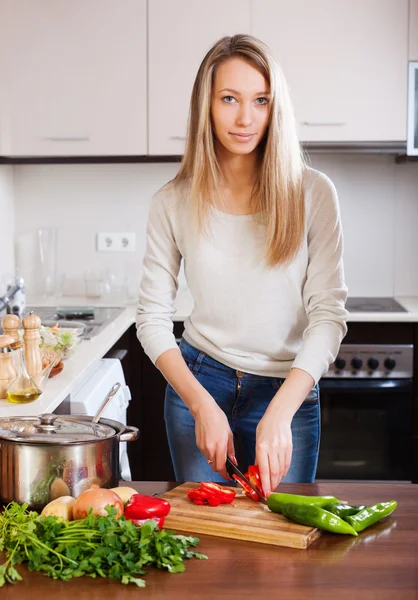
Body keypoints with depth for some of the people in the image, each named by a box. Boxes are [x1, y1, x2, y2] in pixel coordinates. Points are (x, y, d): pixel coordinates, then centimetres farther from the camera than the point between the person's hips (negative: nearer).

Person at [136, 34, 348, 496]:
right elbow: (153, 317, -2)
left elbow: (328, 312, -11)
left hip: (288, 392, -1)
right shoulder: (173, 202, -4)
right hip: (198, 384, 1)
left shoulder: (312, 194, -8)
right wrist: (203, 406, -14)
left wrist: (279, 414, -23)